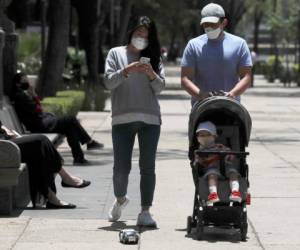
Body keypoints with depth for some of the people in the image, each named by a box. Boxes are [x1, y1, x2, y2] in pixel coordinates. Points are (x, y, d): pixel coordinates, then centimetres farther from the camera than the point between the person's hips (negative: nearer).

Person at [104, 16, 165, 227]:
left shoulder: (154, 58, 13)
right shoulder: (116, 54, 9)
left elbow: (160, 87, 6)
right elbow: (108, 82, -2)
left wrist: (151, 74, -14)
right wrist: (127, 71, -18)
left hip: (150, 118, 1)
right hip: (122, 118, -1)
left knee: (148, 167, -4)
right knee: (121, 167, -2)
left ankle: (145, 212, -2)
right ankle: (120, 200, 26)